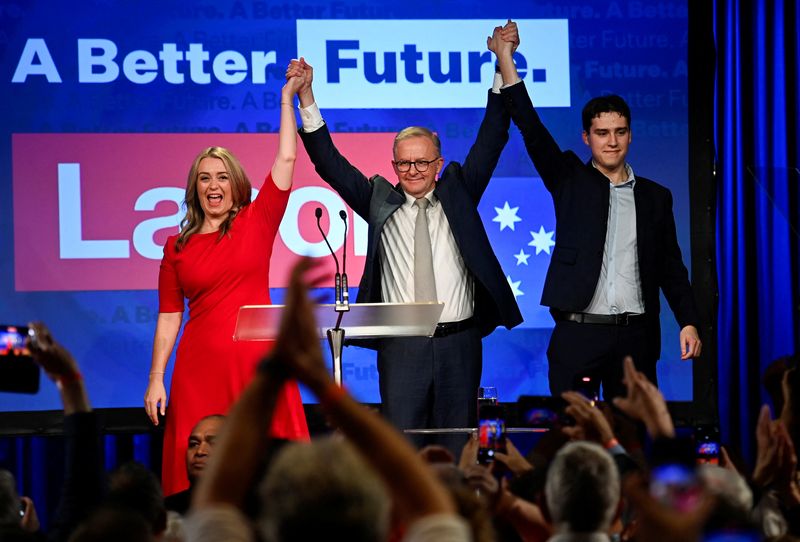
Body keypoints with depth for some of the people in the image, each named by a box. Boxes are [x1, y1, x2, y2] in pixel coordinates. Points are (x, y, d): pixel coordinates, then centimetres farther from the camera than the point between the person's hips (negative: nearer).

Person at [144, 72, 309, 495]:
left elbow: (286, 160, 3)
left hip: (257, 362, -1)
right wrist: (156, 379, 3)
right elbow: (169, 316, 9)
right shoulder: (177, 247, 10)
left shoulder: (256, 223, 7)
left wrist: (287, 99, 2)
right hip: (200, 365, 1)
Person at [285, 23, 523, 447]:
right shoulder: (379, 201, 8)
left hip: (458, 343, 1)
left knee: (457, 450, 5)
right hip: (401, 345, -1)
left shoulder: (458, 193, 9)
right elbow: (329, 163, 3)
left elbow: (491, 140, 4)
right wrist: (305, 98, -8)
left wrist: (505, 66, -4)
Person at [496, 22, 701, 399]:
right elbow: (531, 130, -3)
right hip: (578, 335, -2)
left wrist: (688, 322, 2)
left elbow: (672, 268, 14)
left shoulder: (655, 197, 13)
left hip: (635, 338, 2)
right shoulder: (570, 181, 7)